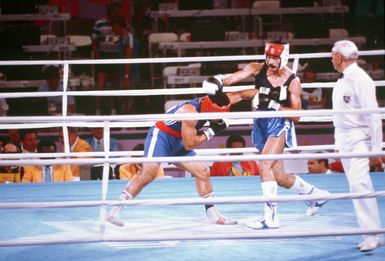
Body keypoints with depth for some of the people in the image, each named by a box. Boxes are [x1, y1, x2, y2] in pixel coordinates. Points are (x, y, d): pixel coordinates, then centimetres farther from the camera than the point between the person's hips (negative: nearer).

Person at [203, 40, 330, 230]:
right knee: (279, 177, 12)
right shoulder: (258, 69, -3)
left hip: (280, 124, -5)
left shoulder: (293, 82, -9)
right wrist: (218, 80, -39)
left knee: (264, 167, -22)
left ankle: (271, 217, -18)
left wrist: (274, 105, -23)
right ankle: (314, 193, 38)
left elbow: (296, 115, -9)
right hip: (261, 124, 5)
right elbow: (235, 77, -18)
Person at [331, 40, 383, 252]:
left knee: (359, 183, -20)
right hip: (344, 140, 9)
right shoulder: (341, 81, 13)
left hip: (359, 139, -9)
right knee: (356, 185, 6)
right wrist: (338, 142, 17)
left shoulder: (360, 79, -13)